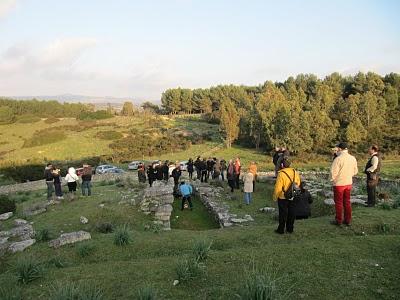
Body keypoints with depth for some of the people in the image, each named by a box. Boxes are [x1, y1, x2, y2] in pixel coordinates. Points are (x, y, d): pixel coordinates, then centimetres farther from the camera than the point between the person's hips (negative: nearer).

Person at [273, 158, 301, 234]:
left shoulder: (281, 174, -19)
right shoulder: (295, 172, 0)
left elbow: (278, 187, -18)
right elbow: (299, 184, 10)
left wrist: (275, 197, -6)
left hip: (283, 197, -5)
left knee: (283, 213, 4)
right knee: (291, 213, 14)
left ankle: (281, 229, 12)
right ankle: (290, 229, 23)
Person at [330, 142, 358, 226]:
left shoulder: (338, 159, -21)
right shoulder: (353, 158, 0)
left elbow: (333, 172, -20)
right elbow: (355, 171, 8)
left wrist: (332, 179, -2)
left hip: (339, 183, -6)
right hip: (349, 183, 6)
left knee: (338, 202, 6)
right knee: (347, 202, 16)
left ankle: (338, 220, 15)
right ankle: (348, 220, 22)